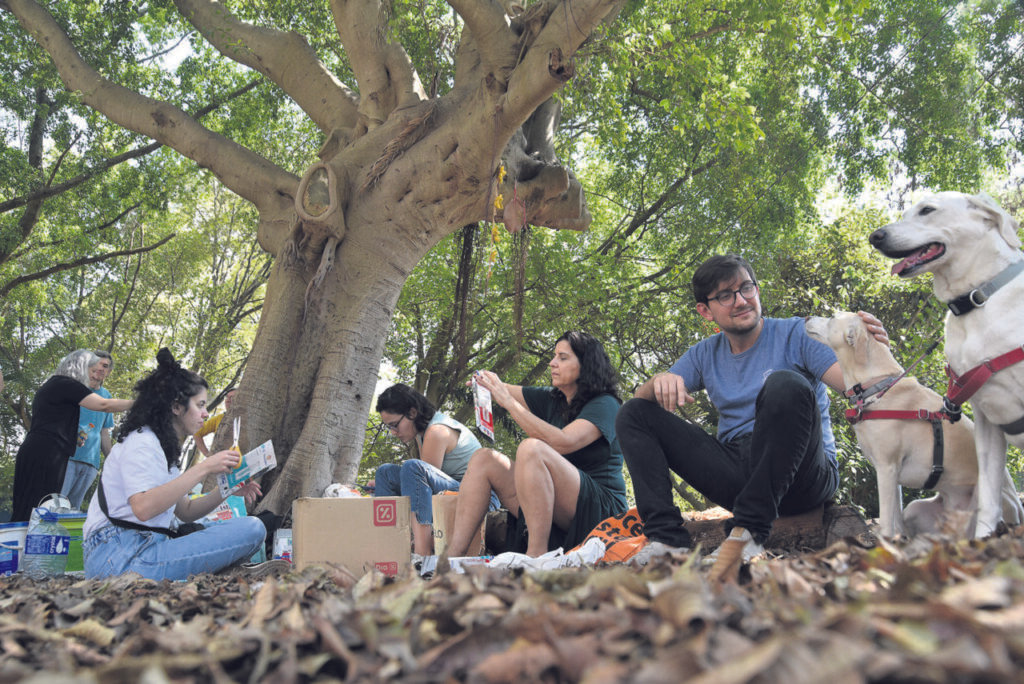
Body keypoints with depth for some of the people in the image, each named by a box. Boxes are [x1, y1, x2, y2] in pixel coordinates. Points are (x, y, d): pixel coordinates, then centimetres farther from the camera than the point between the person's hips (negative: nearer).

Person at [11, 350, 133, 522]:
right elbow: (104, 405, -13)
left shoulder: (52, 385, 24)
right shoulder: (66, 384, -7)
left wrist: (74, 436, 23)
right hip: (44, 456, -10)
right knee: (32, 514, -14)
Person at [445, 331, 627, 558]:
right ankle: (452, 555, -16)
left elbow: (562, 443, -25)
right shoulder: (552, 399, 15)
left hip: (600, 509, -7)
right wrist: (484, 381, -10)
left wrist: (509, 403, -24)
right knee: (483, 459, -4)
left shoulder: (605, 405, -8)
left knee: (531, 448, -29)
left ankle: (537, 556, -32)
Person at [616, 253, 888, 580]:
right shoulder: (705, 354, 15)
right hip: (737, 475, 5)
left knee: (785, 384, -33)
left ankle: (749, 533, -32)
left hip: (801, 477, -4)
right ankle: (668, 539, -21)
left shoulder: (795, 334, 2)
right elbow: (642, 398, 6)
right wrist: (659, 381, -18)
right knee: (634, 414, -4)